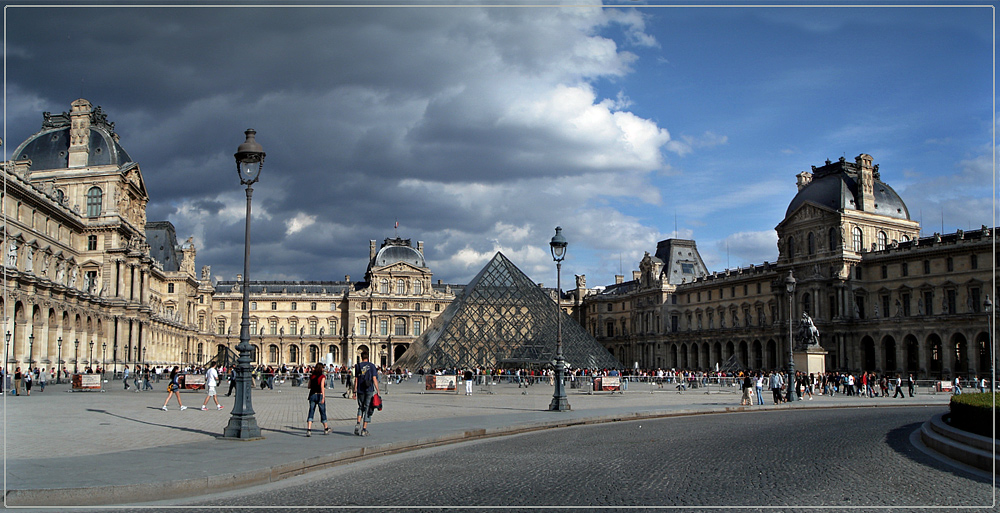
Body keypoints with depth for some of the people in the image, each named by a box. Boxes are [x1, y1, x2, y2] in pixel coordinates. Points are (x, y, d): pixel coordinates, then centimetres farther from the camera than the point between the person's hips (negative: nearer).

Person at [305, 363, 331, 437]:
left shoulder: (311, 376, 6)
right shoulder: (322, 376, -6)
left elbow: (309, 386, 12)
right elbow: (322, 386, -17)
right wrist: (323, 397, -21)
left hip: (312, 395, 3)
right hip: (320, 395, -3)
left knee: (311, 412, -1)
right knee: (323, 412, 12)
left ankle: (308, 429, -17)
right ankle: (326, 429, 27)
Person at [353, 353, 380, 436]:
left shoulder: (358, 366, 4)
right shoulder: (372, 366, -1)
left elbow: (356, 380, 2)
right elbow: (374, 379, -5)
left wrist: (354, 391, 6)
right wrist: (377, 390, -2)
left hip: (360, 390, 2)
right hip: (369, 390, -2)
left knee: (360, 407, 17)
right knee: (367, 409, 3)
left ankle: (358, 423, -6)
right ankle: (364, 430, 1)